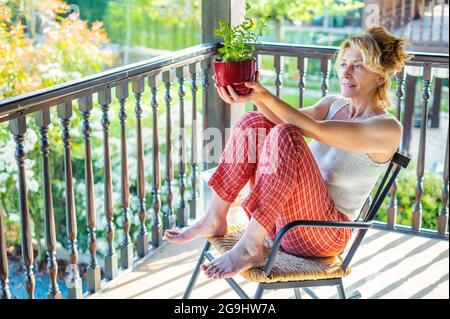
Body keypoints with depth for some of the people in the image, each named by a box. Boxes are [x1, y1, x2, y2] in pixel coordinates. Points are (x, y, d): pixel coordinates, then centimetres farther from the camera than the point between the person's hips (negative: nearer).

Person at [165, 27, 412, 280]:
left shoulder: (388, 128, -11)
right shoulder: (334, 103, 12)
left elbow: (314, 129, -24)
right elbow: (284, 119, -7)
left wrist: (266, 96, -31)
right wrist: (256, 96, -24)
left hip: (325, 233, -7)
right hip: (283, 218, 7)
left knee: (285, 135, -29)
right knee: (254, 122, -9)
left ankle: (250, 249, -28)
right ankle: (215, 220, -4)